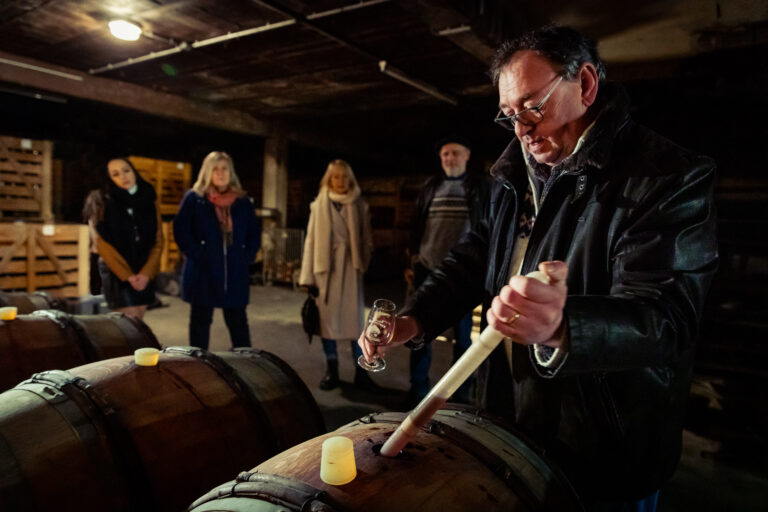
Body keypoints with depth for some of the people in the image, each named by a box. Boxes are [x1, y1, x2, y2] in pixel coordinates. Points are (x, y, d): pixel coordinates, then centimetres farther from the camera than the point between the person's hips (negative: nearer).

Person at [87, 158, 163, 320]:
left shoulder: (149, 200, 5)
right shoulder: (103, 202, -4)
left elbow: (158, 240, 3)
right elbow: (102, 244, -7)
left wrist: (146, 272, -9)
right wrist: (126, 275, -11)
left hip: (144, 273, 3)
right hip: (116, 272, -3)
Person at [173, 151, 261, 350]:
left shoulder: (242, 201, 9)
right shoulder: (193, 198, 1)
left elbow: (254, 233, 13)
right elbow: (181, 231, -3)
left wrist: (247, 257, 1)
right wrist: (198, 256, -11)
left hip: (235, 274, 2)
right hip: (203, 272, -2)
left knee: (238, 321, 8)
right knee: (200, 321, 8)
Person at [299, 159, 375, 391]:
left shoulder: (360, 206, 6)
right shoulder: (319, 205, 4)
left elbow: (366, 240, 7)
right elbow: (311, 240, 3)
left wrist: (363, 264, -5)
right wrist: (307, 276, -1)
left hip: (350, 267, 0)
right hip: (325, 267, 0)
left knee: (355, 317, 0)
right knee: (327, 318, 5)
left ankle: (361, 371, 10)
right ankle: (331, 371, 16)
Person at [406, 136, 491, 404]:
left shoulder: (480, 186, 1)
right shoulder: (430, 185, 8)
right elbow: (417, 224, 11)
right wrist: (412, 260, 8)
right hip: (427, 269, 3)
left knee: (462, 335, 7)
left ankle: (461, 394, 20)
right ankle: (417, 391, 21)